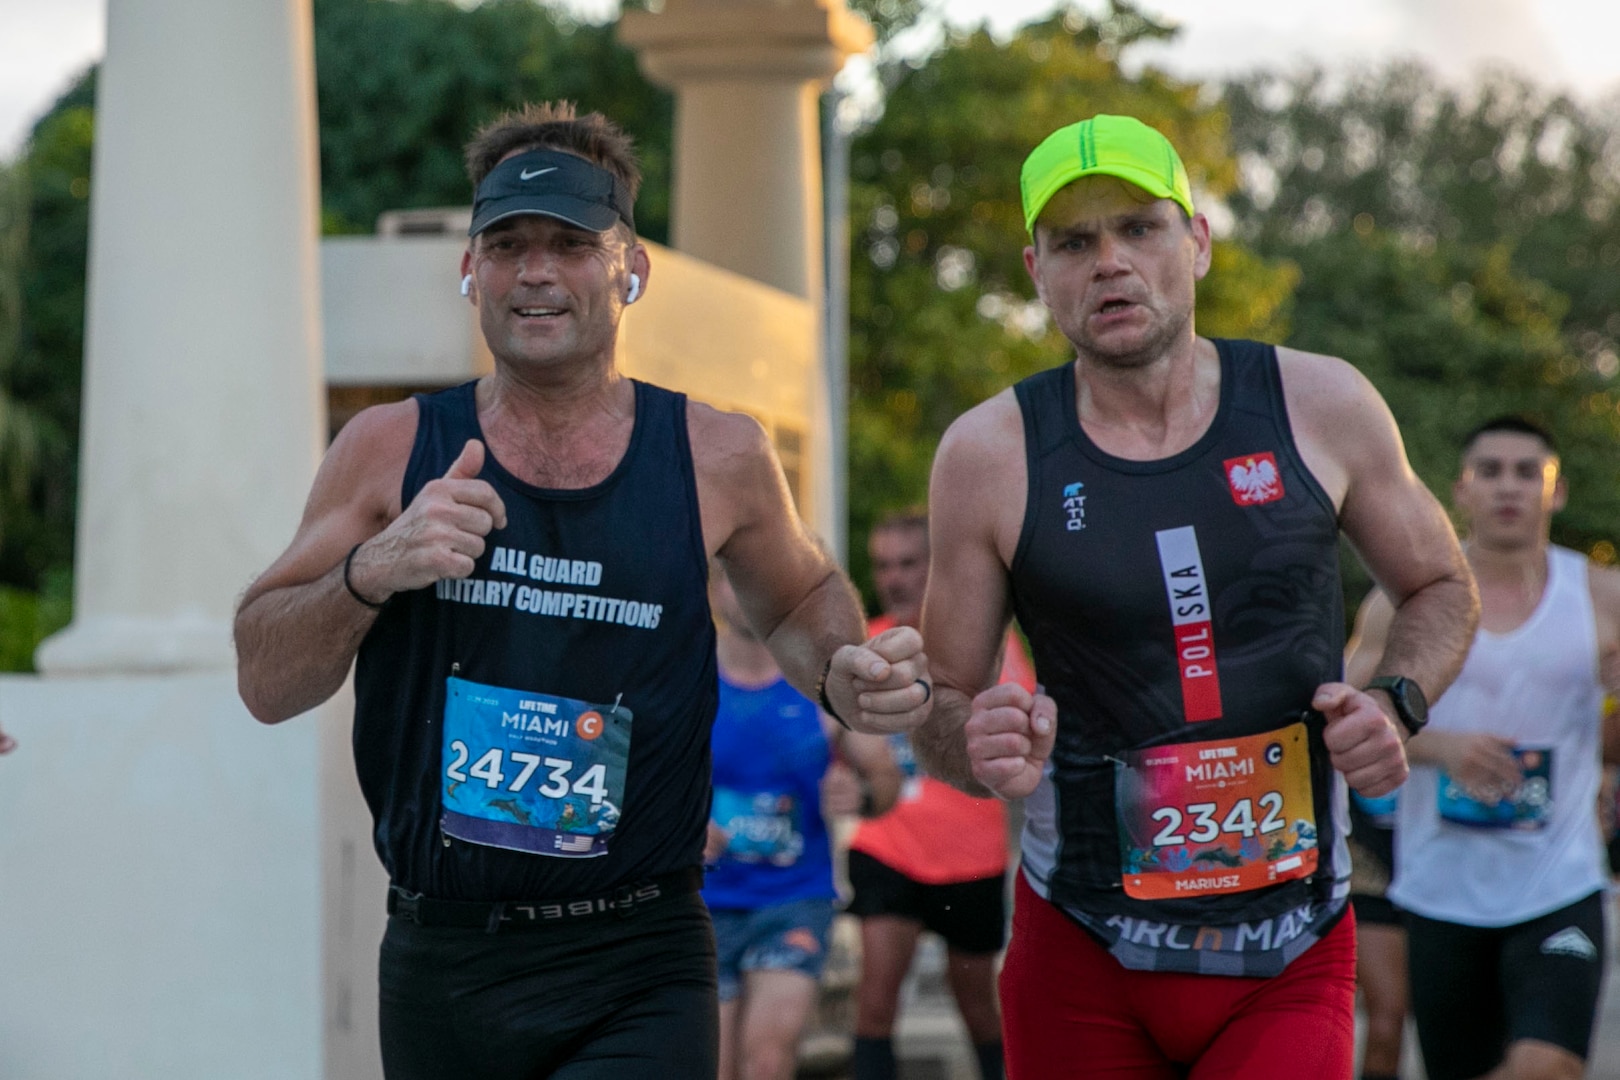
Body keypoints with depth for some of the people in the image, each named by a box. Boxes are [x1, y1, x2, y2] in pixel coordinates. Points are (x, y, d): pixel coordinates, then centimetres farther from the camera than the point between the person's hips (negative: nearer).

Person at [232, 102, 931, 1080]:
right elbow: (265, 684, 2)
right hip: (441, 967, 2)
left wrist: (842, 678, 1)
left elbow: (798, 595, 23)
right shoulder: (393, 451, 2)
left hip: (639, 987, -2)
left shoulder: (717, 461, 2)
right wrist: (369, 573, -16)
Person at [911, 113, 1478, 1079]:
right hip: (1082, 961, 0)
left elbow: (1442, 587, 15)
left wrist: (1397, 703, -5)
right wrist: (980, 751, -19)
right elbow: (941, 701, 4)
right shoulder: (991, 454, -3)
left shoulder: (1321, 407, -1)